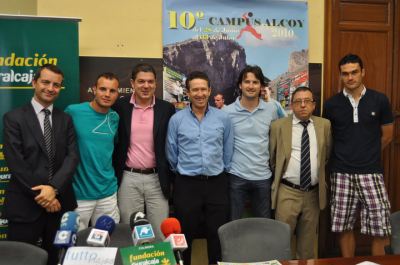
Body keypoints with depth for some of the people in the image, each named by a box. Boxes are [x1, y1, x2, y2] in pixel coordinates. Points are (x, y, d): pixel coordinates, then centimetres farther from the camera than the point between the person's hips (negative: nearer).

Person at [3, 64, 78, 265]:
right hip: (25, 205, -3)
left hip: (59, 202, 4)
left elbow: (72, 156, -2)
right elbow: (15, 162, -10)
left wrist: (54, 188, -16)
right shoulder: (14, 118, -3)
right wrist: (40, 195, -12)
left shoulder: (65, 119, 9)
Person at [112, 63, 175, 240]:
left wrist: (170, 177, 2)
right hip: (128, 179, 0)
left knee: (161, 234, 7)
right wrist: (113, 175, 4)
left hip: (157, 179, 0)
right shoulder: (119, 107, 0)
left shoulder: (167, 109, 0)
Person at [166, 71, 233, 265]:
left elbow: (228, 150, 9)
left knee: (217, 234, 10)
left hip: (217, 183, 1)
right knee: (185, 235, 10)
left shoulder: (223, 118, 0)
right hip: (187, 184, -1)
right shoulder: (176, 119, -4)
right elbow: (171, 153, 5)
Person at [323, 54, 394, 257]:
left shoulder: (379, 100, 1)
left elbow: (387, 136, 10)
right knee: (344, 228, 7)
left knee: (379, 230, -1)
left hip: (371, 172, 0)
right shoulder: (331, 104, 2)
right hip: (341, 173, 1)